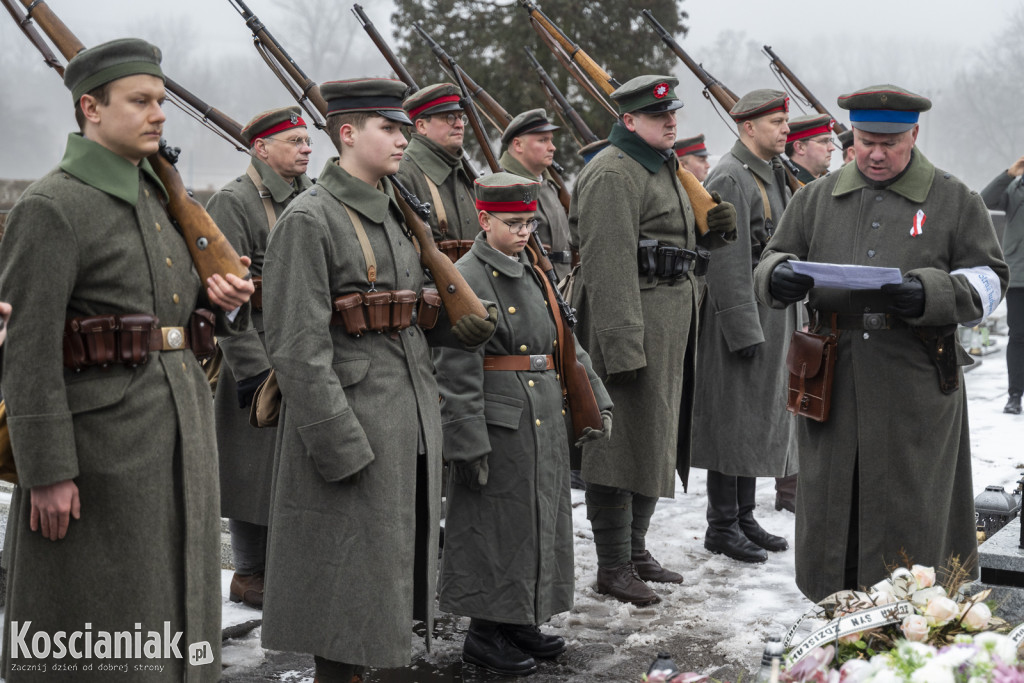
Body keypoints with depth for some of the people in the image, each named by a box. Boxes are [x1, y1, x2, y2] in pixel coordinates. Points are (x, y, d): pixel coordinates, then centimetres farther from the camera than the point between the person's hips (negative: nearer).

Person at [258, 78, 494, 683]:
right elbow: (298, 348, -18)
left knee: (390, 562, 16)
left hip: (411, 422, 9)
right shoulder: (310, 219, -13)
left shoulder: (397, 212, 13)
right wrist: (339, 445, -21)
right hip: (352, 424, -8)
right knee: (348, 570, 1)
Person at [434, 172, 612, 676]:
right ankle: (485, 632, 13)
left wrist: (596, 401, 11)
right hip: (499, 425, -8)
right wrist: (469, 444, -21)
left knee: (539, 520, 15)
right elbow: (458, 373, -18)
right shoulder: (466, 279, -14)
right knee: (497, 526, 0)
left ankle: (521, 621, 28)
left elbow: (565, 345, 18)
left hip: (545, 422, 9)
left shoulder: (532, 272, 12)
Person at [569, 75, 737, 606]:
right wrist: (623, 344, -26)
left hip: (670, 321, 10)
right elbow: (610, 264, -22)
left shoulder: (661, 167, 18)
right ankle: (613, 567, 4)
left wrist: (713, 231, 6)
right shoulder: (613, 173, -14)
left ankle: (635, 549, 29)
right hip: (630, 323, -10)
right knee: (624, 439, -5)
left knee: (654, 438, 16)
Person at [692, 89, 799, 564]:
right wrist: (744, 330, -21)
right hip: (741, 320, -10)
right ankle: (722, 526, 7)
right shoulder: (730, 178, -15)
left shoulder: (774, 175, 15)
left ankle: (744, 516, 24)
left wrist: (789, 322, 19)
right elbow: (727, 263, -20)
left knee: (760, 419, 14)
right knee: (732, 421, -2)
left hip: (774, 319, 10)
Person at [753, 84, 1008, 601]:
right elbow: (770, 262, 17)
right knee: (831, 509, 7)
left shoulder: (955, 201, 7)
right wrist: (780, 276, -9)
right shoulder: (816, 199, 14)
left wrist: (929, 295, -17)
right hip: (832, 384, 3)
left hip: (917, 389, -2)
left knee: (910, 512, 0)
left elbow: (988, 280, 3)